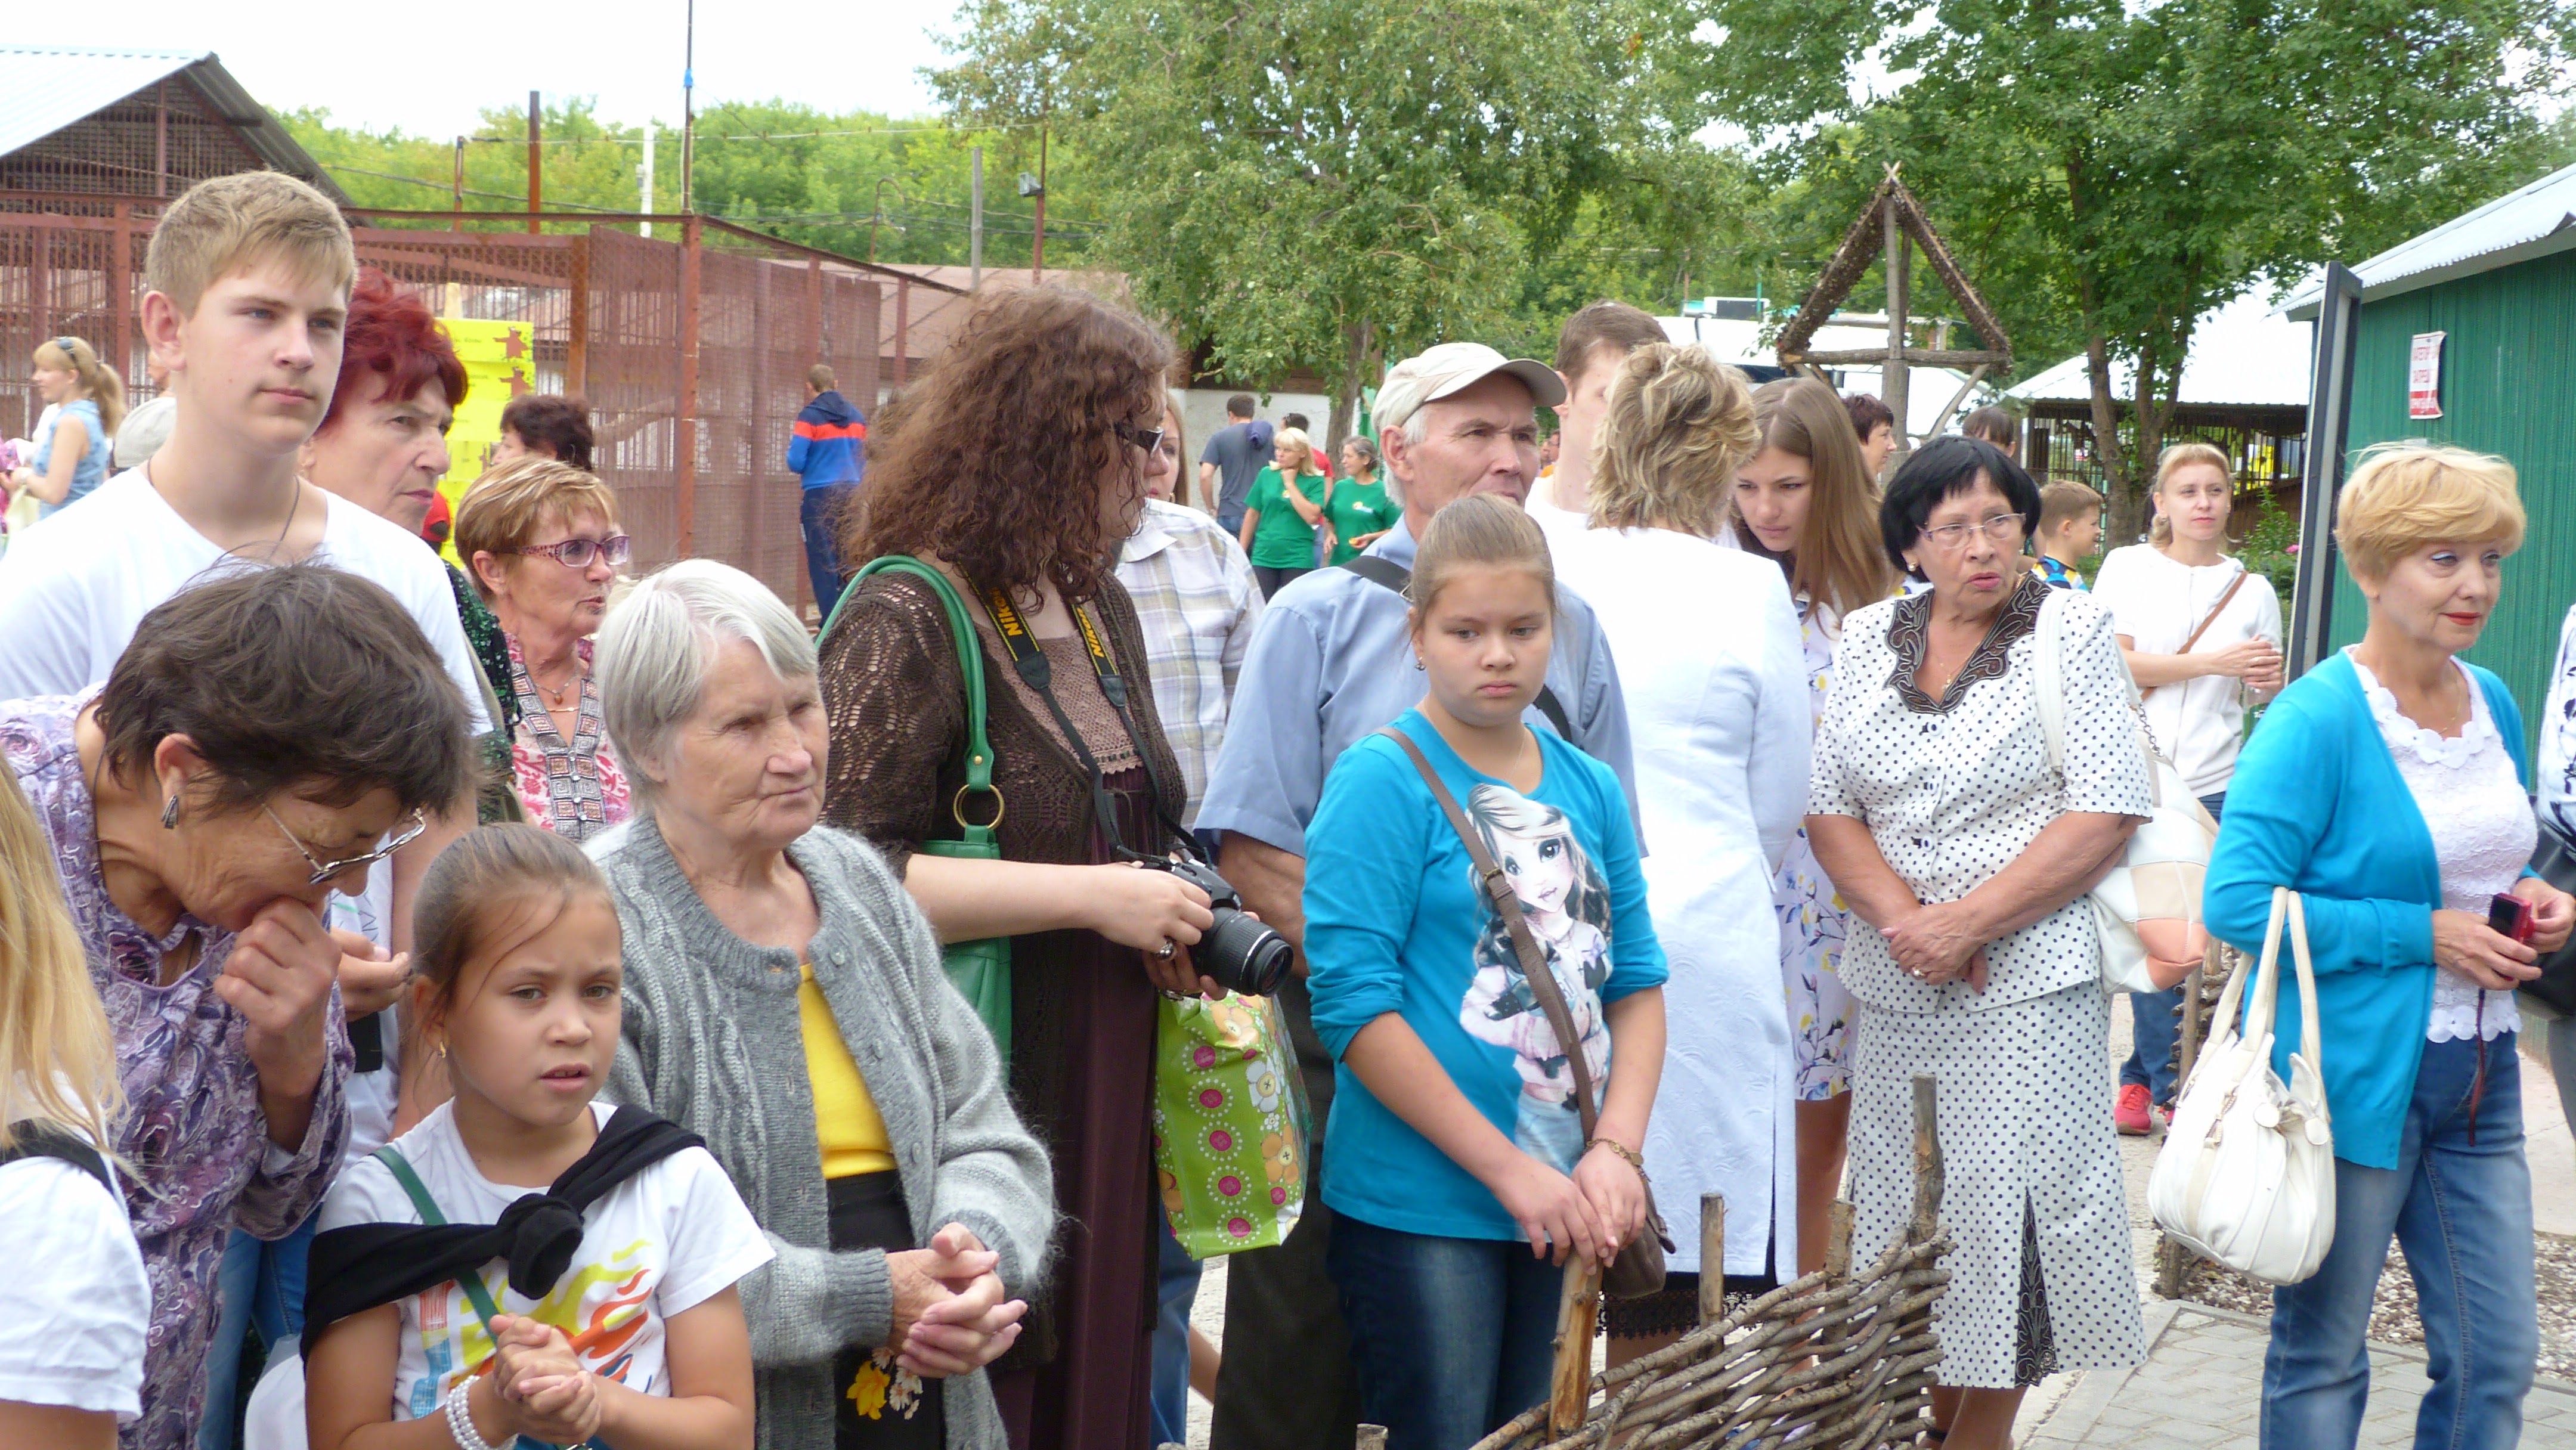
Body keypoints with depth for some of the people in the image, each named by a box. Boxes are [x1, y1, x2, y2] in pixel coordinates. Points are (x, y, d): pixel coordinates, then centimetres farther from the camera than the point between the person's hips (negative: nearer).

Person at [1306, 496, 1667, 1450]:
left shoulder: (1591, 790, 8)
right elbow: (1354, 1005, -15)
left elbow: (1637, 981, 9)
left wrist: (1617, 1153, -8)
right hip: (1421, 1209, -6)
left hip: (1563, 1209, 6)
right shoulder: (1384, 781, -10)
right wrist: (1511, 1170, -16)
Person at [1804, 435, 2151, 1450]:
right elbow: (1830, 808, 5)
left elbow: (2105, 815, -9)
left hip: (2029, 977, -4)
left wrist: (1966, 924, -15)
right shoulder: (1869, 637, 8)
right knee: (1911, 1207, 9)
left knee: (2006, 1211, -4)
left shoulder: (2072, 632, -3)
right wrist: (1904, 918, -12)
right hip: (1895, 984, 4)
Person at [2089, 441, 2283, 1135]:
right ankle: (2165, 1084, 15)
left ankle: (2144, 1079, 14)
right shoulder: (2128, 568, 3)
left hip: (2215, 787, 2)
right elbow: (2113, 662, -9)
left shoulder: (2252, 589, 9)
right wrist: (2214, 662, -15)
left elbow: (2265, 696, 16)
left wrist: (2268, 682, -8)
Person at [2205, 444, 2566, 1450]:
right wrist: (2423, 934, -20)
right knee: (2321, 1359, 8)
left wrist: (2529, 897, -1)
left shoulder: (2494, 704, 7)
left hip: (2477, 1076, 7)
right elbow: (2238, 902, -21)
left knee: (2498, 1358, 11)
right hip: (2353, 1079, -7)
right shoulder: (2316, 720, -16)